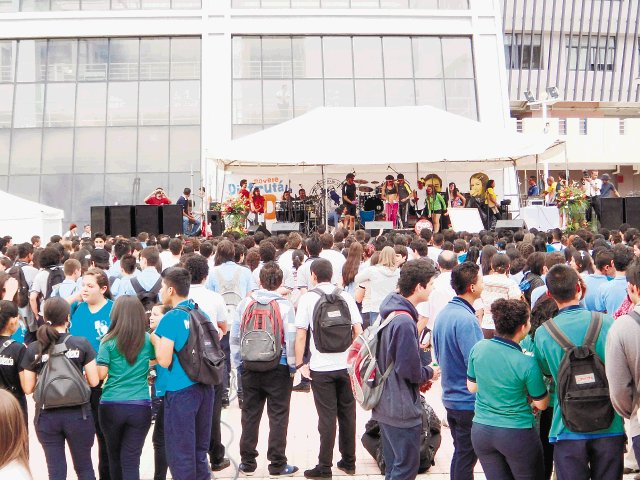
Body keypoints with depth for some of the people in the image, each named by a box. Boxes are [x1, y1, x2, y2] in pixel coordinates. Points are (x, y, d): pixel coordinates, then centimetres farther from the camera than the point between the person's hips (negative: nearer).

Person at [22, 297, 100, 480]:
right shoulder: (81, 343, -6)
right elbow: (94, 381, -5)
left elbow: (28, 389, 0)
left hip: (47, 416, 1)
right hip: (77, 414, -1)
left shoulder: (33, 349, -2)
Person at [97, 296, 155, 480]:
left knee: (114, 456, 19)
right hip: (140, 406, 0)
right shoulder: (147, 340, 4)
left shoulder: (109, 341, -3)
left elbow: (101, 374, -6)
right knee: (131, 460, 2)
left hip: (111, 406, 0)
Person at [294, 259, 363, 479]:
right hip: (347, 365, 3)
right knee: (347, 414, 13)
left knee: (327, 417, 3)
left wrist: (299, 364, 0)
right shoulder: (346, 297, 5)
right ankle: (349, 462, 24)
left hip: (321, 368, -3)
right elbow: (358, 331, 3)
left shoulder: (308, 298, -4)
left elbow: (300, 335, -8)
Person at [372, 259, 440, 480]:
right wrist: (430, 373, -5)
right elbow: (409, 370, -23)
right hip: (402, 409, -9)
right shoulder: (405, 322, -24)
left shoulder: (391, 311, 6)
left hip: (386, 405, 9)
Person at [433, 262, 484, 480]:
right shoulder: (466, 320, -23)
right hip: (469, 402, -8)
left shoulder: (443, 314, 6)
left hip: (450, 397, 8)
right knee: (466, 459, 5)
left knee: (460, 454, 20)